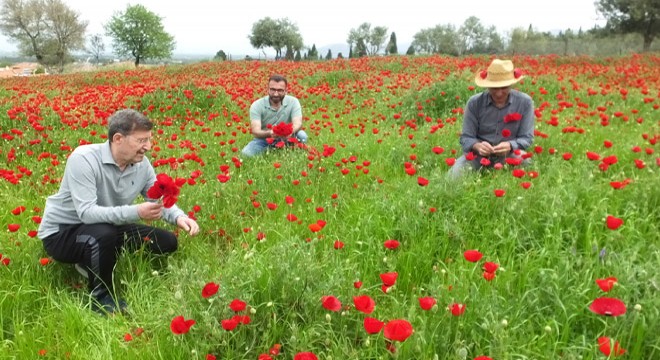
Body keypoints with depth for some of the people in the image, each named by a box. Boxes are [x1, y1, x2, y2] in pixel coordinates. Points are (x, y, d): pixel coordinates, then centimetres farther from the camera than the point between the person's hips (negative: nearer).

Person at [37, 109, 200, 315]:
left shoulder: (142, 164, -8)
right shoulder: (83, 159, -28)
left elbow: (160, 201, 0)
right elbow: (86, 212, -35)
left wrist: (179, 217, -22)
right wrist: (135, 212, -45)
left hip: (108, 227, 7)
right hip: (61, 232, -7)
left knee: (167, 242, 0)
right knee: (103, 234, -40)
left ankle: (94, 266, 10)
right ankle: (101, 296, -12)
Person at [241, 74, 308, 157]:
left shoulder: (293, 102, -12)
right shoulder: (257, 106, -16)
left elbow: (298, 123, -25)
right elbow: (255, 131, -26)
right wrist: (269, 133, -49)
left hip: (285, 139, 0)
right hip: (264, 140, 0)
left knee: (301, 135, -29)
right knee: (246, 153, -28)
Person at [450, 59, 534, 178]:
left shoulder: (525, 102, -6)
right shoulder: (474, 103, -7)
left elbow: (526, 138, -5)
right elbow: (466, 138, -4)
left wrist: (510, 146, -27)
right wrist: (477, 146, -28)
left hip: (510, 154, 0)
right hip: (479, 154, 0)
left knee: (527, 164, -32)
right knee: (455, 173, -27)